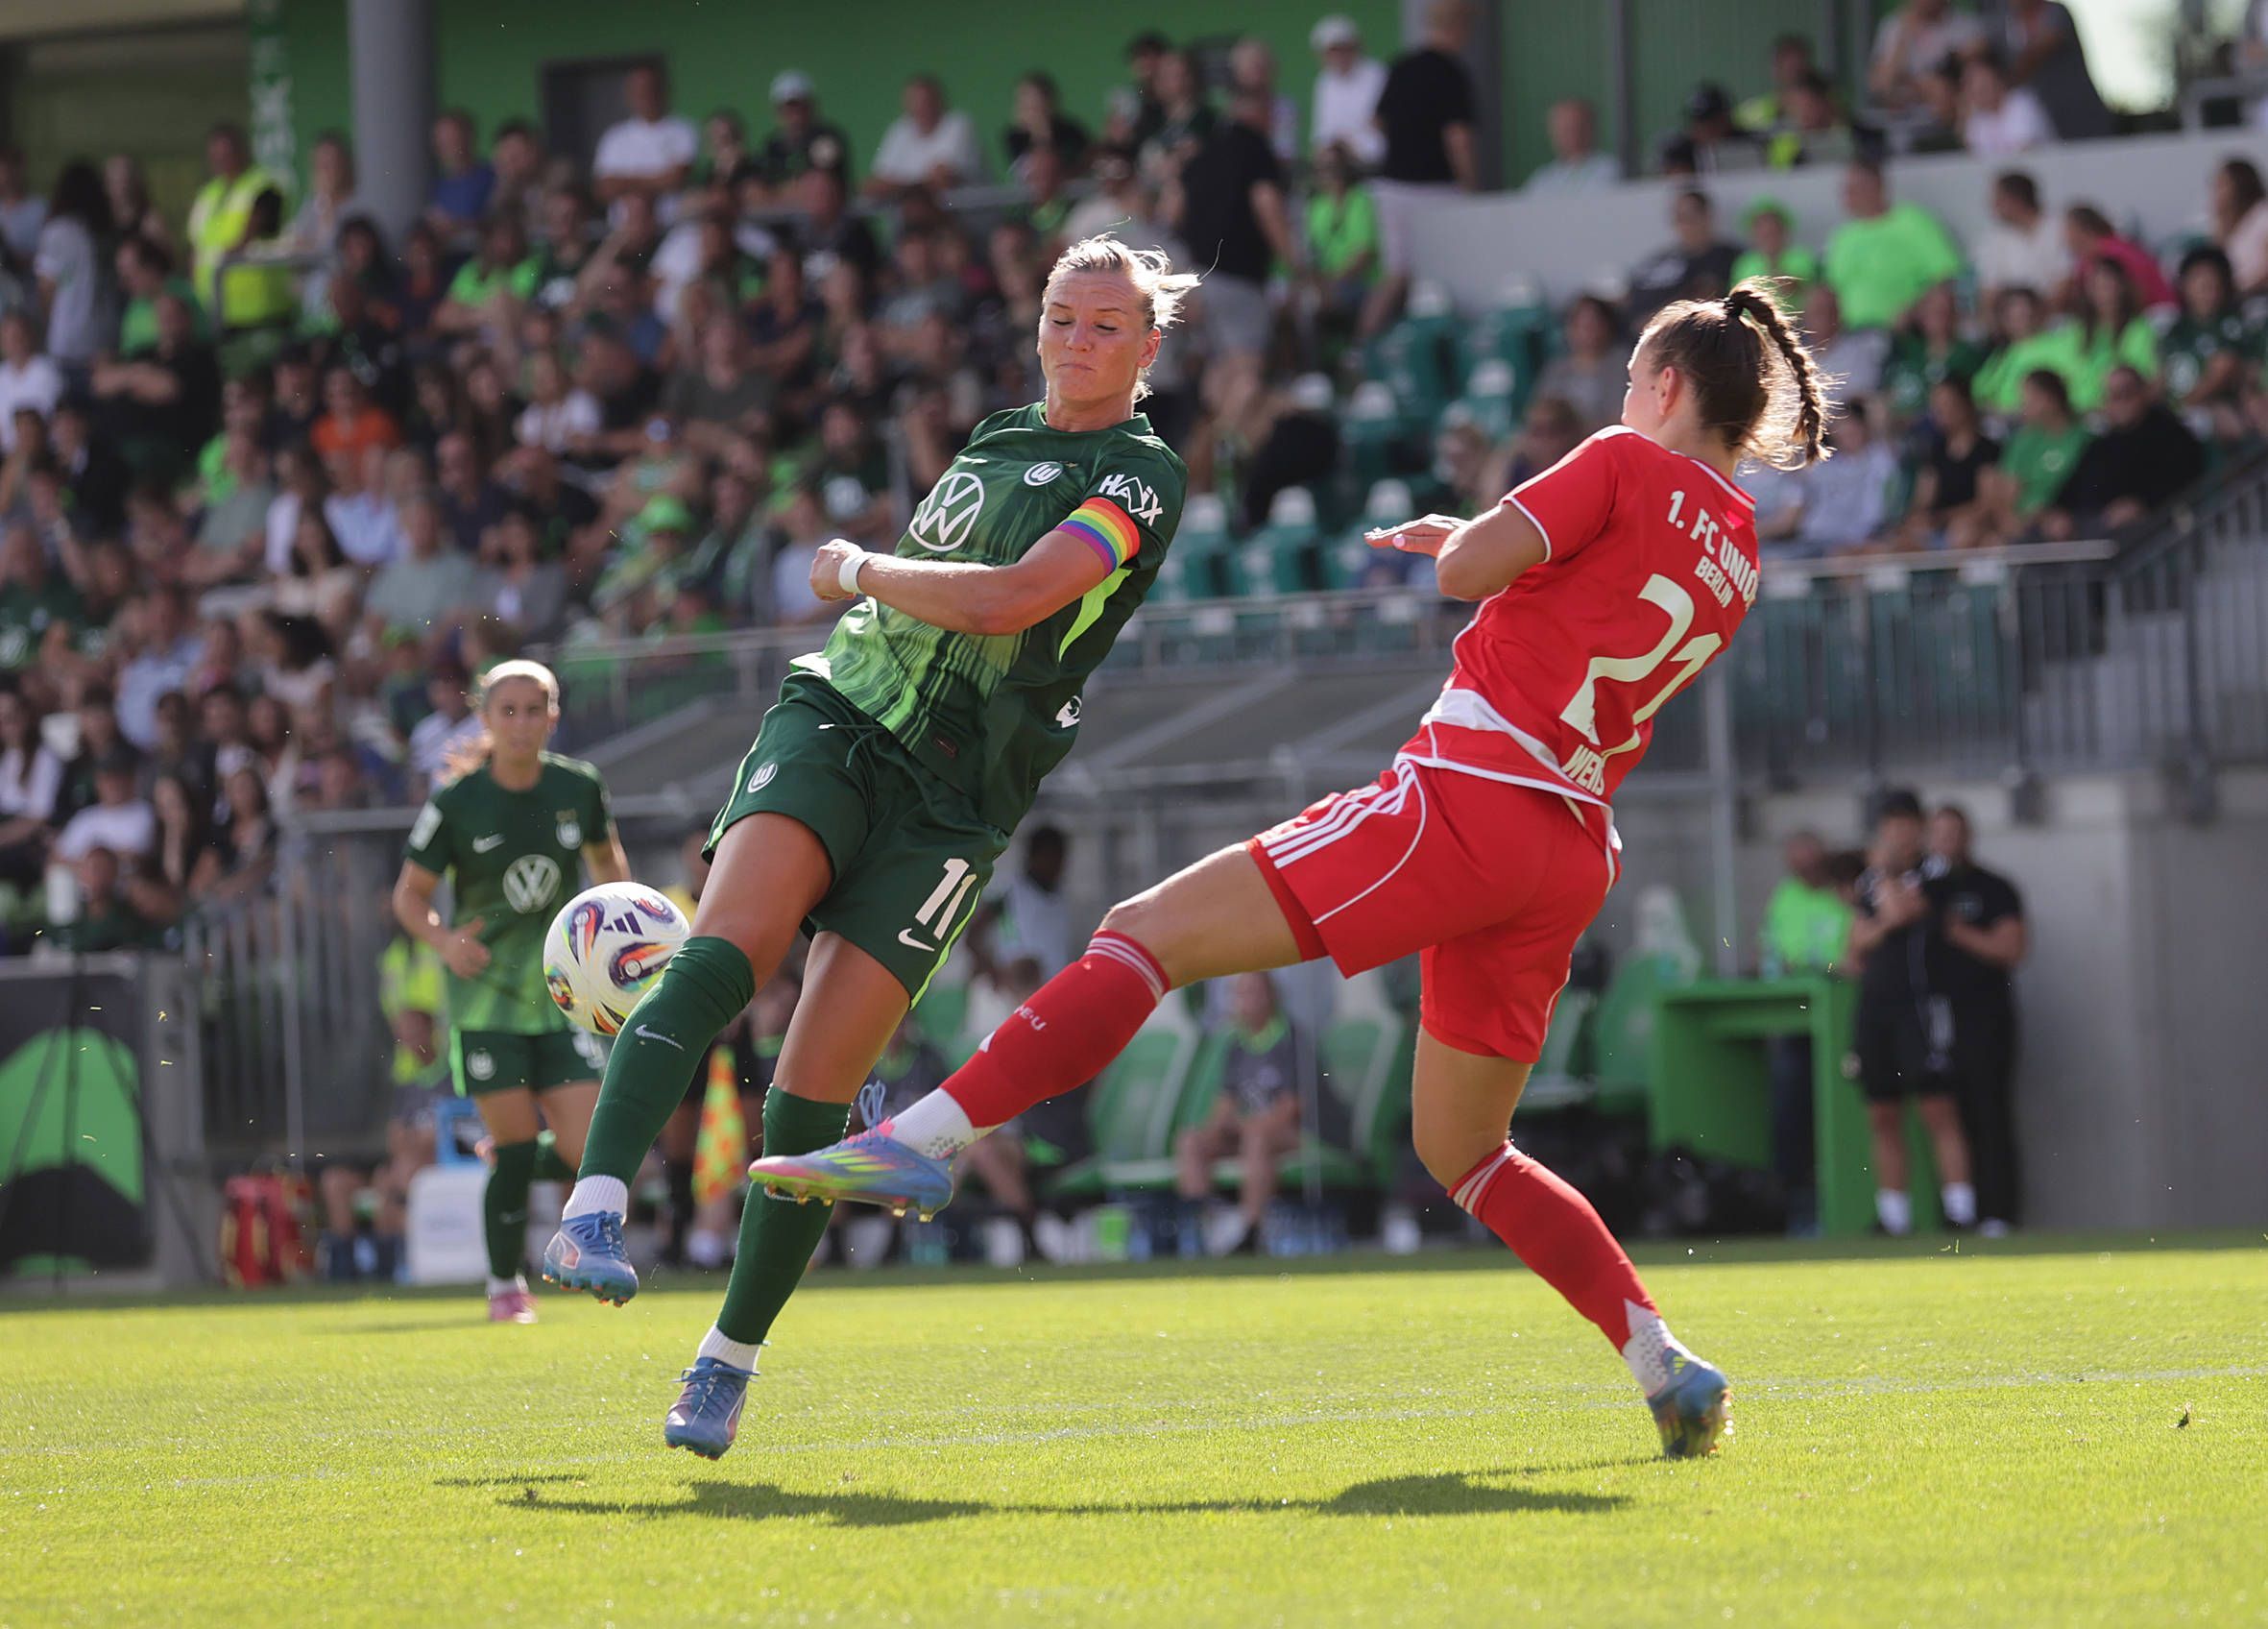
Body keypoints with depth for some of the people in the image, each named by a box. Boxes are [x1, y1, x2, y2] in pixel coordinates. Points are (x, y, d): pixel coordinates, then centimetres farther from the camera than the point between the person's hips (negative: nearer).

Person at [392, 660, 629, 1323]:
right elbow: (409, 894, -1)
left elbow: (606, 856, 20)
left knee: (589, 1151, -8)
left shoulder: (580, 788, -1)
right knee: (515, 1150, -7)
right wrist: (444, 941, -20)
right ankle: (504, 1284, 13)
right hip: (487, 997, -2)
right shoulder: (455, 804, -9)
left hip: (565, 991, 2)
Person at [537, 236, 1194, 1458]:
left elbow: (1010, 600, -15)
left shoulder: (1140, 480, -1)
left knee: (814, 1094, -9)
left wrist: (861, 571, -4)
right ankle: (594, 1211, -39)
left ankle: (731, 1359, 5)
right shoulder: (998, 439, 18)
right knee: (721, 955, -26)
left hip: (951, 800, -4)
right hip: (834, 720, 4)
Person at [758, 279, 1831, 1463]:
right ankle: (1669, 1371, 10)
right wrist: (1471, 544, 28)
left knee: (1148, 933, -8)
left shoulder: (1629, 466, -3)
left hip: (1464, 799, -8)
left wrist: (1459, 543, 12)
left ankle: (926, 1141, -20)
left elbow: (1467, 570, -9)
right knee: (1461, 1148, 20)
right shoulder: (1736, 560, 18)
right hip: (1572, 857, 8)